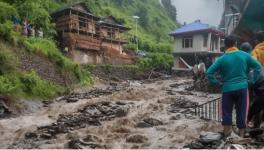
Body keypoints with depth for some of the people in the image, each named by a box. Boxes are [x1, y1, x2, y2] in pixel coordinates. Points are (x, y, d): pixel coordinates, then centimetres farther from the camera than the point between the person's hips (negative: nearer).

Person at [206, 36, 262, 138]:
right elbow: (258, 67, 5)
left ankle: (227, 135, 14)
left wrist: (217, 82, 2)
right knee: (241, 113, 9)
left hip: (228, 89, -1)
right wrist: (253, 80, 10)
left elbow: (209, 72, -7)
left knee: (227, 112, 10)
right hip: (242, 88, 1)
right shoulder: (244, 55, 1)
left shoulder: (222, 59, -3)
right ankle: (241, 136, 17)